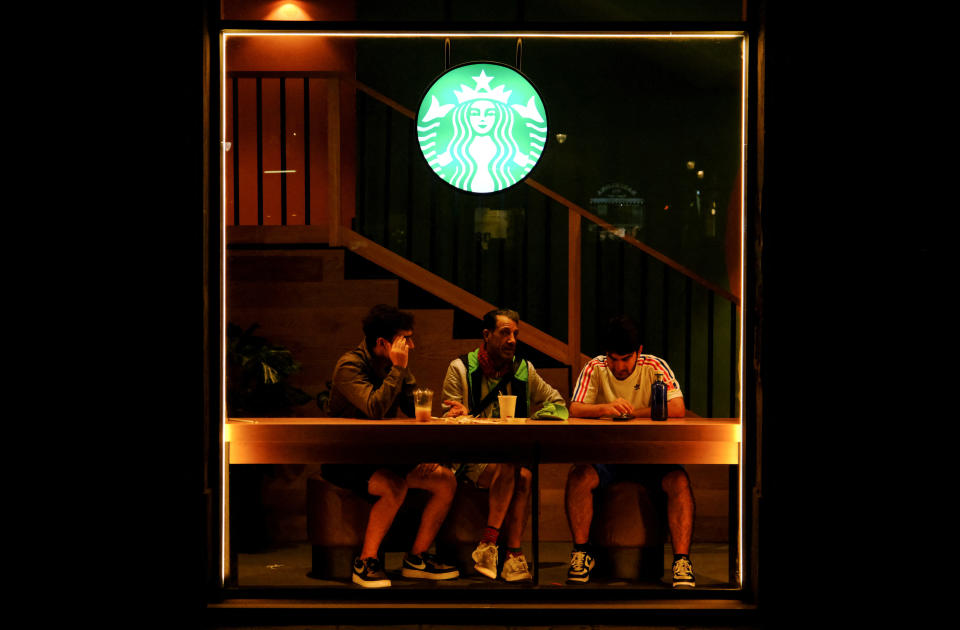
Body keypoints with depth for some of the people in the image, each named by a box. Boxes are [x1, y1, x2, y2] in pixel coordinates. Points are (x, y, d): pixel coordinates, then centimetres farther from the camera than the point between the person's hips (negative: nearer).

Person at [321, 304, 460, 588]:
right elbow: (375, 408, -32)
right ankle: (366, 562, -18)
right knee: (394, 485, -35)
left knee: (446, 480, -8)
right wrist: (397, 369, -24)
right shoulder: (350, 366, -16)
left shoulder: (396, 365, 7)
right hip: (345, 461, -8)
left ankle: (417, 557, 2)